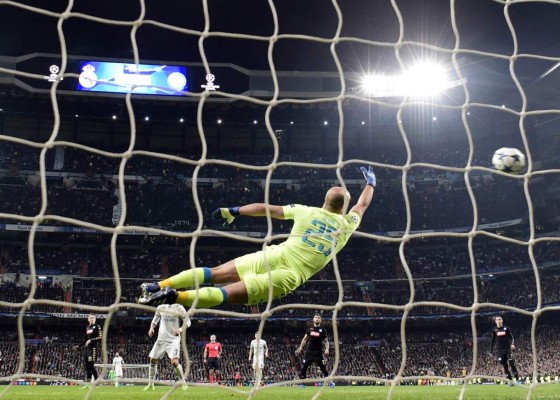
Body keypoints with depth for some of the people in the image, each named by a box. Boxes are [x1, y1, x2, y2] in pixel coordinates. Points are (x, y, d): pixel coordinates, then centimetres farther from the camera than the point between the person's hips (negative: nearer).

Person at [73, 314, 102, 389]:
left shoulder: (97, 327, -4)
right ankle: (88, 383, 11)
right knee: (87, 366, 7)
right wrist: (79, 346, 25)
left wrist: (91, 340, -22)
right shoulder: (87, 327, 18)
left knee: (91, 366, -12)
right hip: (87, 348, 8)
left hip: (93, 348, -8)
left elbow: (100, 338, -14)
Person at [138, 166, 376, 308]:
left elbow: (265, 208, 16)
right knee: (231, 294, -13)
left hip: (274, 256, 2)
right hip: (292, 275, -2)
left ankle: (160, 286, -9)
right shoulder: (346, 225, 13)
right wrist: (371, 183, 52)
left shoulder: (307, 211, 15)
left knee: (217, 273, 5)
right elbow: (362, 205, 34)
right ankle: (176, 297, -34)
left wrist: (234, 211, 27)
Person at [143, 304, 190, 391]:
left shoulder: (179, 308, -7)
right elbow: (155, 319, 21)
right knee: (153, 360, 6)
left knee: (174, 362, -20)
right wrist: (151, 328, 2)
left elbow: (187, 321, -4)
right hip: (161, 338, 5)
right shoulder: (160, 308, 5)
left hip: (173, 339, -5)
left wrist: (180, 329, -22)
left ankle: (183, 382, 0)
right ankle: (150, 384, 22)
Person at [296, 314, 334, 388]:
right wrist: (300, 347, 9)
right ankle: (302, 382, 7)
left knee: (323, 367, -3)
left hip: (318, 352, -2)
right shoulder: (310, 329, 6)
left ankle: (329, 381, 12)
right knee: (304, 366, -3)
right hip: (309, 351, 2)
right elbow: (305, 338, 17)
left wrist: (327, 349, -14)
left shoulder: (322, 330, -1)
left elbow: (326, 341, 3)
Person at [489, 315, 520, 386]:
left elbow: (511, 337, 6)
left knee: (512, 364, -11)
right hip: (499, 351, 1)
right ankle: (510, 381, 6)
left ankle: (517, 379, -6)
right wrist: (491, 351, 10)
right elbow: (492, 341, 12)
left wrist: (513, 344, -14)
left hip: (508, 349, -1)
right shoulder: (494, 330, 6)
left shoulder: (506, 328, 4)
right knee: (505, 366, 0)